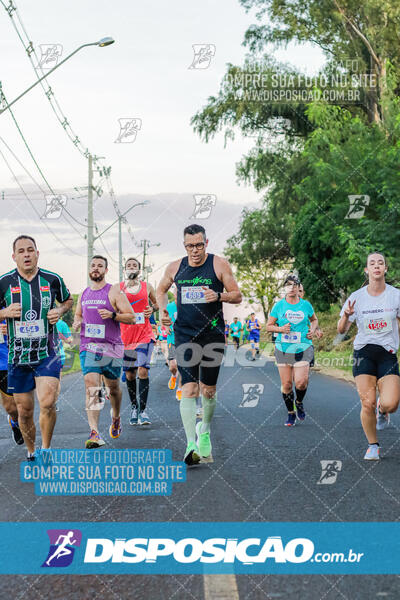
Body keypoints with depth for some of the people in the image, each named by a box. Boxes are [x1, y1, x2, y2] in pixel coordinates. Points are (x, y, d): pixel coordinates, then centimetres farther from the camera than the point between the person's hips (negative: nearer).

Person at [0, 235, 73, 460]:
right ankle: (32, 452, 29)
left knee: (48, 403, -18)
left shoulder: (52, 279, 0)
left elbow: (68, 300, 18)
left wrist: (60, 311, -2)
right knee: (25, 410, 7)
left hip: (48, 353, -1)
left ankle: (46, 449, 2)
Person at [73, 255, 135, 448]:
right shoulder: (84, 294, 13)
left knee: (113, 388, 13)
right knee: (91, 387, -14)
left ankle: (116, 419, 42)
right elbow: (78, 315, 28)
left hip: (111, 347, -2)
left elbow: (131, 317, -5)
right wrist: (76, 323, 5)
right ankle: (94, 433, -21)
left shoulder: (114, 291, -2)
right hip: (88, 347, 2)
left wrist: (112, 315, -20)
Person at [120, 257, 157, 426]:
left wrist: (152, 309, -1)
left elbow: (157, 303, 21)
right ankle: (133, 408, 22)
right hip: (126, 334, 1)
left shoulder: (147, 286, 8)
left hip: (145, 333, -1)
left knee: (143, 370, -12)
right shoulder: (118, 288, 7)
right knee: (129, 374, 6)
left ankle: (143, 410, -9)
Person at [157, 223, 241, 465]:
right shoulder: (175, 268, 6)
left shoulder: (219, 264, -2)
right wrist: (163, 309, 5)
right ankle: (191, 443, -15)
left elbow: (237, 296, 1)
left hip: (213, 334, -1)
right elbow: (161, 290, 23)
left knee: (208, 390, 8)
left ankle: (205, 430, 35)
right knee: (189, 389, -11)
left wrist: (219, 296, -19)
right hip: (185, 335, 1)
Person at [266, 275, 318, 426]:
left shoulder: (305, 305, 6)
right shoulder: (279, 306, 3)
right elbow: (268, 326, 7)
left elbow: (314, 319, 24)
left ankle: (299, 402, 18)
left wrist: (312, 330, 3)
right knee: (286, 384, 1)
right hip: (283, 349, 1)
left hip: (302, 349, 0)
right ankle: (290, 413, 20)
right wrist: (280, 329, -12)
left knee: (301, 382, -14)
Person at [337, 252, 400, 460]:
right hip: (363, 353, 0)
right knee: (368, 403, -7)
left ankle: (382, 410, 24)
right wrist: (346, 315, -16)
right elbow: (342, 330, 4)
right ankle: (372, 445, 16)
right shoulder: (357, 297, 0)